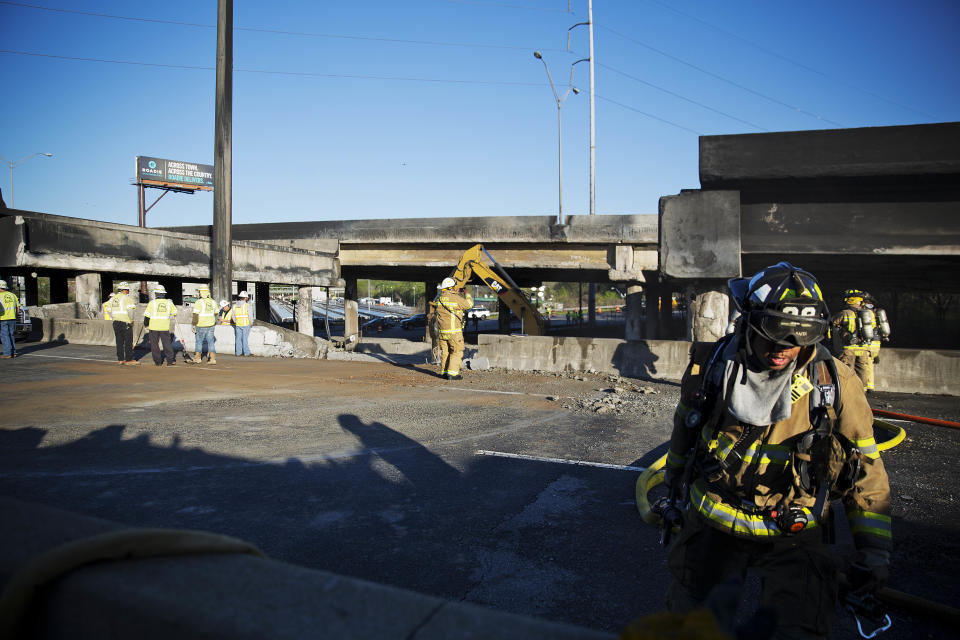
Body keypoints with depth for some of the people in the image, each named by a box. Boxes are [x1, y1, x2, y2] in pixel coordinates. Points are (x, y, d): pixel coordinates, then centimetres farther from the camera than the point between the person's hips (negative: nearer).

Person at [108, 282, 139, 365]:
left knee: (119, 341, 10)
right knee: (128, 341, -3)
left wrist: (114, 319, 17)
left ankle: (120, 359, 12)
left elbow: (110, 311, 14)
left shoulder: (112, 299, 14)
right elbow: (131, 310, -18)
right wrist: (131, 320, -8)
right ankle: (129, 359, -3)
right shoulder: (127, 298, -9)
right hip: (126, 322, -7)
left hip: (116, 323, 7)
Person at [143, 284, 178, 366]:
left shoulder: (152, 303, -9)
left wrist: (146, 324, 10)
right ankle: (170, 360, 2)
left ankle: (158, 361, 10)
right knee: (167, 343, 8)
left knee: (155, 344, 9)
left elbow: (147, 316, -6)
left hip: (154, 327, -2)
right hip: (165, 328, 2)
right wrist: (174, 317, 39)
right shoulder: (169, 303, 0)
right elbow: (174, 312, 17)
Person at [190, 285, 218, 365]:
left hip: (201, 326, -4)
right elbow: (215, 314, 14)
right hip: (211, 325, 5)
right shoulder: (213, 302, 5)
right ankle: (213, 359, 3)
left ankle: (197, 358, 21)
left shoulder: (199, 302, -14)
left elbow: (195, 315, -16)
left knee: (198, 341, 11)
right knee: (211, 342, 7)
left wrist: (193, 325, -8)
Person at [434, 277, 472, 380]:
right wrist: (467, 294, 15)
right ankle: (452, 373, -5)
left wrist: (457, 293, 28)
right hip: (453, 331, -6)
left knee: (445, 352, 15)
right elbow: (469, 304, -1)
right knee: (457, 352, 0)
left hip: (442, 331, 7)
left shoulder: (439, 298, 4)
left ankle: (444, 372, 19)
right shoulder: (456, 299, -15)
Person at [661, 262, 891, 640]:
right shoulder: (710, 365, -8)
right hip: (713, 526, 2)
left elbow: (866, 468, -1)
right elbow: (683, 434, 9)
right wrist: (674, 494, 19)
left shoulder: (835, 384, -12)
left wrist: (874, 552, 1)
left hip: (793, 538, -1)